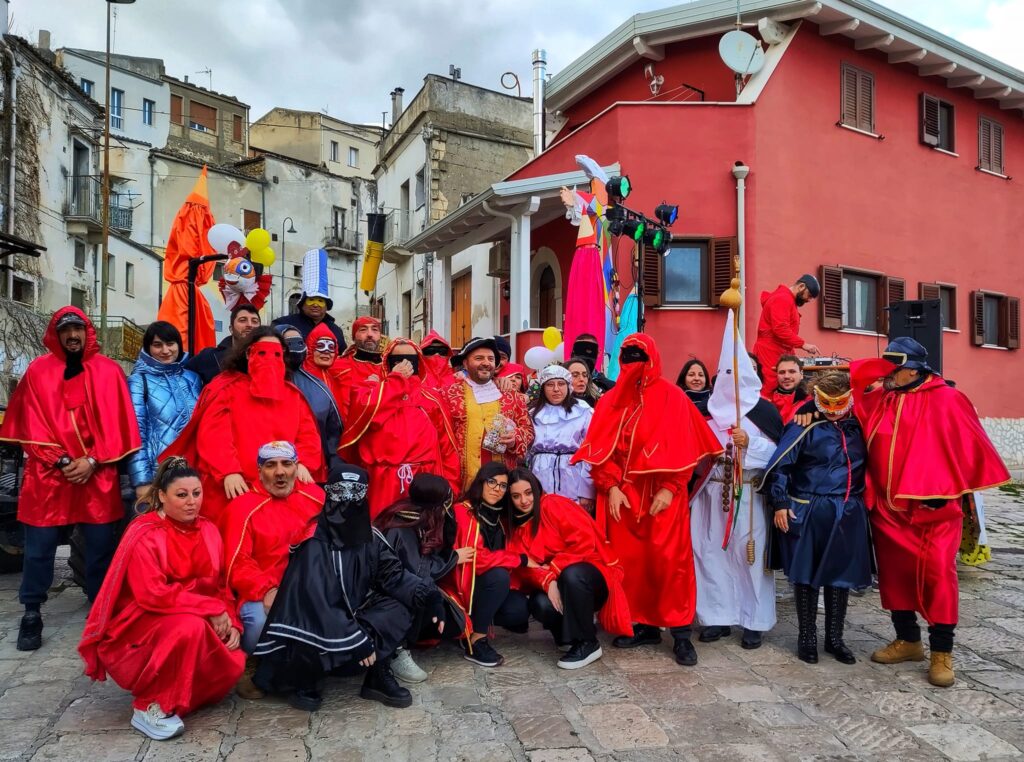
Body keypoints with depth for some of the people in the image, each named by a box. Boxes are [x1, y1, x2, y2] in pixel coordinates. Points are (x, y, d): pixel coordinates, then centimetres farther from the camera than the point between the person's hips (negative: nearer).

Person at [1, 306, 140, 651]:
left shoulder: (109, 371, 4)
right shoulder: (38, 371, 5)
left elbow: (116, 425, 0)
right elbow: (33, 425, 0)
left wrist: (92, 461, -10)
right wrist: (61, 461, -10)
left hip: (97, 475, 0)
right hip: (48, 473, 0)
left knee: (101, 545, 6)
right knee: (39, 546, 5)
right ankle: (31, 613, 20)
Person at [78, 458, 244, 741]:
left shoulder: (208, 531, 3)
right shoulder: (144, 535, -16)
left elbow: (221, 586, 7)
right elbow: (153, 595, -25)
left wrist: (231, 623, -9)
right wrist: (212, 609, -25)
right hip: (139, 629, -5)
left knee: (232, 664, -18)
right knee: (190, 625, -35)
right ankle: (149, 707, -18)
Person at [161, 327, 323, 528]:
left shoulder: (293, 394, 17)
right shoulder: (226, 389, 3)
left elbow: (308, 435, 10)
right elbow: (213, 435, -9)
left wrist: (303, 463, -10)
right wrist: (228, 472, -22)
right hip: (234, 491, -3)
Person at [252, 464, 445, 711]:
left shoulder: (370, 538, -4)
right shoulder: (315, 544, -24)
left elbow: (393, 574, -4)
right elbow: (315, 602, -30)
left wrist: (427, 596, -21)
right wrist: (354, 639, -32)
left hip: (348, 615, 6)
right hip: (310, 629, -6)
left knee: (398, 607, -13)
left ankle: (379, 677, -7)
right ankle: (300, 681, -4)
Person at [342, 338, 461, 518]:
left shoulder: (431, 399, 13)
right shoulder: (370, 391, 8)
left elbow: (447, 448, 11)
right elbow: (366, 411, -16)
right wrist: (395, 379, -5)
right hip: (383, 485, -2)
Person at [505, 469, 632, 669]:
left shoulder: (554, 505, -13)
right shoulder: (518, 526, 6)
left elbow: (585, 542, -22)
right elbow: (525, 568, -4)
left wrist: (553, 569, -20)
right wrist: (547, 581, -24)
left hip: (594, 571, -5)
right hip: (561, 581, 5)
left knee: (572, 574, -39)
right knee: (541, 605, -27)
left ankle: (588, 644, -19)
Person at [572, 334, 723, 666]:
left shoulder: (672, 396, 0)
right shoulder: (610, 400, 10)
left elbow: (683, 447, -5)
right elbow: (601, 449, 4)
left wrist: (670, 488, -13)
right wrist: (610, 486, -8)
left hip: (662, 494, -3)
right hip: (622, 494, 3)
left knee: (669, 560, -4)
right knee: (628, 560, 6)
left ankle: (680, 631, 6)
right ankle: (644, 624, 19)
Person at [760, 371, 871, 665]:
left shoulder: (858, 426, 7)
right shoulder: (806, 426, -7)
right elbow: (779, 464, -9)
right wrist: (780, 503, -12)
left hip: (848, 514, 4)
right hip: (808, 513, -4)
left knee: (841, 575, 10)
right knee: (806, 575, 4)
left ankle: (834, 638, 24)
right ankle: (807, 637, 18)